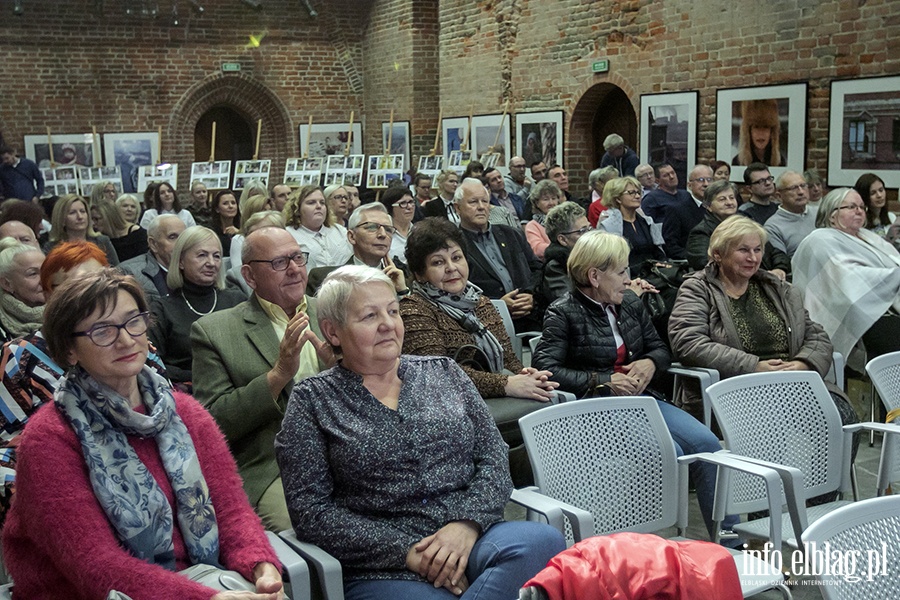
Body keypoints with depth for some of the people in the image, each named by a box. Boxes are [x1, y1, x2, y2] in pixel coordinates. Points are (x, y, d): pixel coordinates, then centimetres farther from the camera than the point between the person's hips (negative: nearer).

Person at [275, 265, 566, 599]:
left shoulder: (443, 372, 15)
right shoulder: (312, 400, 6)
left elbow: (494, 458, 10)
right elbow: (309, 510, -2)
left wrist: (467, 523, -10)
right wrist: (406, 550, -11)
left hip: (469, 538, 6)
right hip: (381, 569, -5)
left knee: (542, 542, -28)